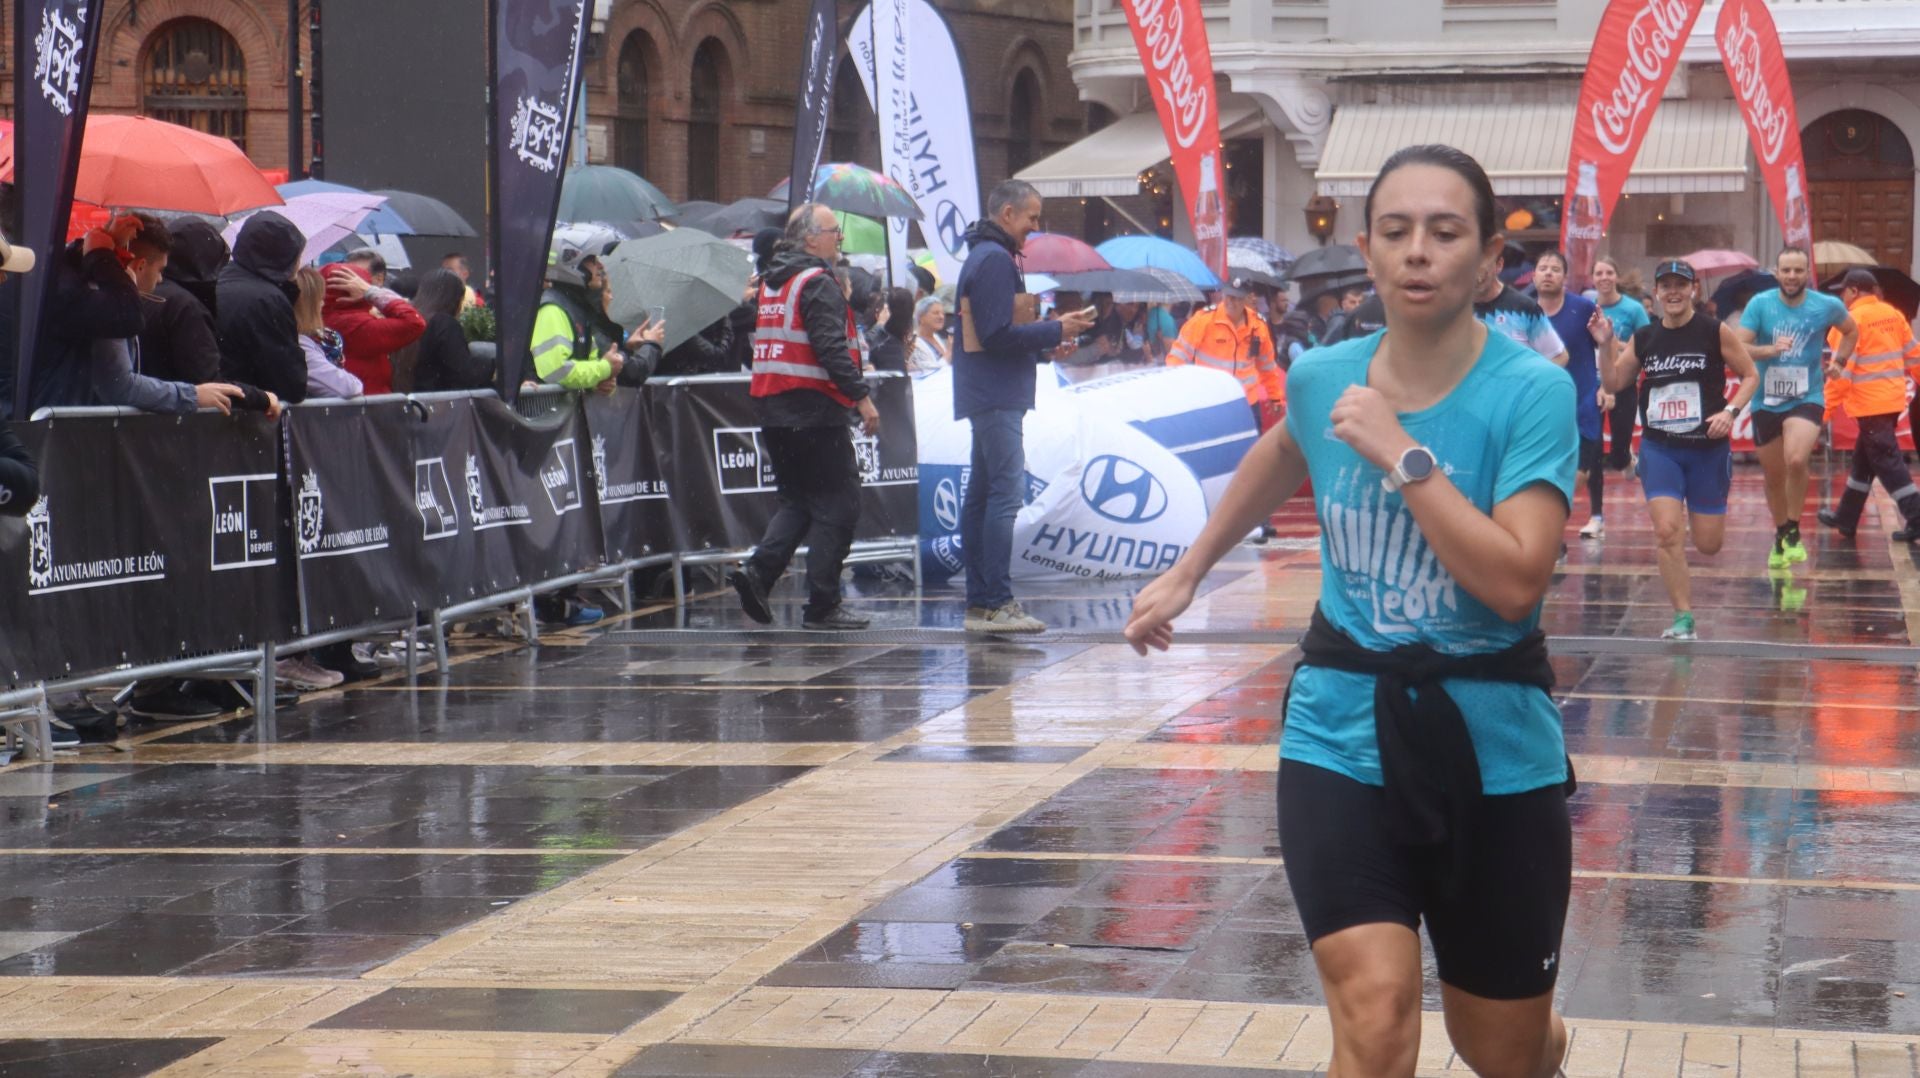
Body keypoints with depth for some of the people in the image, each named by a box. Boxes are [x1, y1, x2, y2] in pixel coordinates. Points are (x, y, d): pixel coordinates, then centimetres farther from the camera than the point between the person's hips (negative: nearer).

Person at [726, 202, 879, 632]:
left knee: (798, 500, 18)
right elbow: (831, 349, -21)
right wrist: (861, 396, -20)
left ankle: (758, 572, -2)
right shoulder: (818, 283, -12)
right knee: (837, 505, -1)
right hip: (814, 410, -9)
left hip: (772, 410, 9)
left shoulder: (773, 282, 16)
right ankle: (822, 606, -2)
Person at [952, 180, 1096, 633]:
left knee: (982, 495, 10)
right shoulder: (996, 260, -13)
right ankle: (996, 603, -16)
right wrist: (1056, 331, -11)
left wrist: (1048, 340, 13)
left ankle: (979, 604, 13)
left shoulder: (985, 256, 20)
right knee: (1006, 494, -13)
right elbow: (999, 335, -21)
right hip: (998, 396, -11)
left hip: (988, 396, 11)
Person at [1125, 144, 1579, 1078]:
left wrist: (1401, 455, -27)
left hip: (1491, 745, -2)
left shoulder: (1532, 392, -15)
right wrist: (1189, 571, 28)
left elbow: (1515, 582, -28)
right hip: (1341, 733, 2)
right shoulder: (1321, 378, -3)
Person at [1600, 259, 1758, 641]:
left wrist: (1729, 411, -14)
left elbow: (1750, 375, 2)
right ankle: (1684, 619, -5)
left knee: (1708, 544, 4)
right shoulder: (1643, 339, 4)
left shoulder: (1716, 333, -4)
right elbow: (1614, 384, 9)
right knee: (1667, 532, -15)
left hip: (1707, 449, -2)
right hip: (1659, 448, 2)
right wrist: (1606, 346, -7)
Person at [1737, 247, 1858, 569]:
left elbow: (1851, 330, 18)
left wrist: (1839, 360, 6)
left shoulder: (1827, 306, -4)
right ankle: (1780, 537, 34)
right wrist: (1770, 350, -30)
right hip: (1766, 401, 1)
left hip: (1807, 399, -1)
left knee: (1796, 460, -26)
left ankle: (1793, 532, -7)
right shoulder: (1760, 304, -8)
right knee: (1774, 476, 11)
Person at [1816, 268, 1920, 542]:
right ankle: (1846, 518, 26)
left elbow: (1842, 368, -15)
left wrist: (1827, 407, -10)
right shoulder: (1893, 314, 7)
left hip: (1869, 403, -8)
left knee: (1887, 462, -3)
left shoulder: (1853, 319, -13)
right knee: (1864, 458, 17)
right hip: (1894, 399, 8)